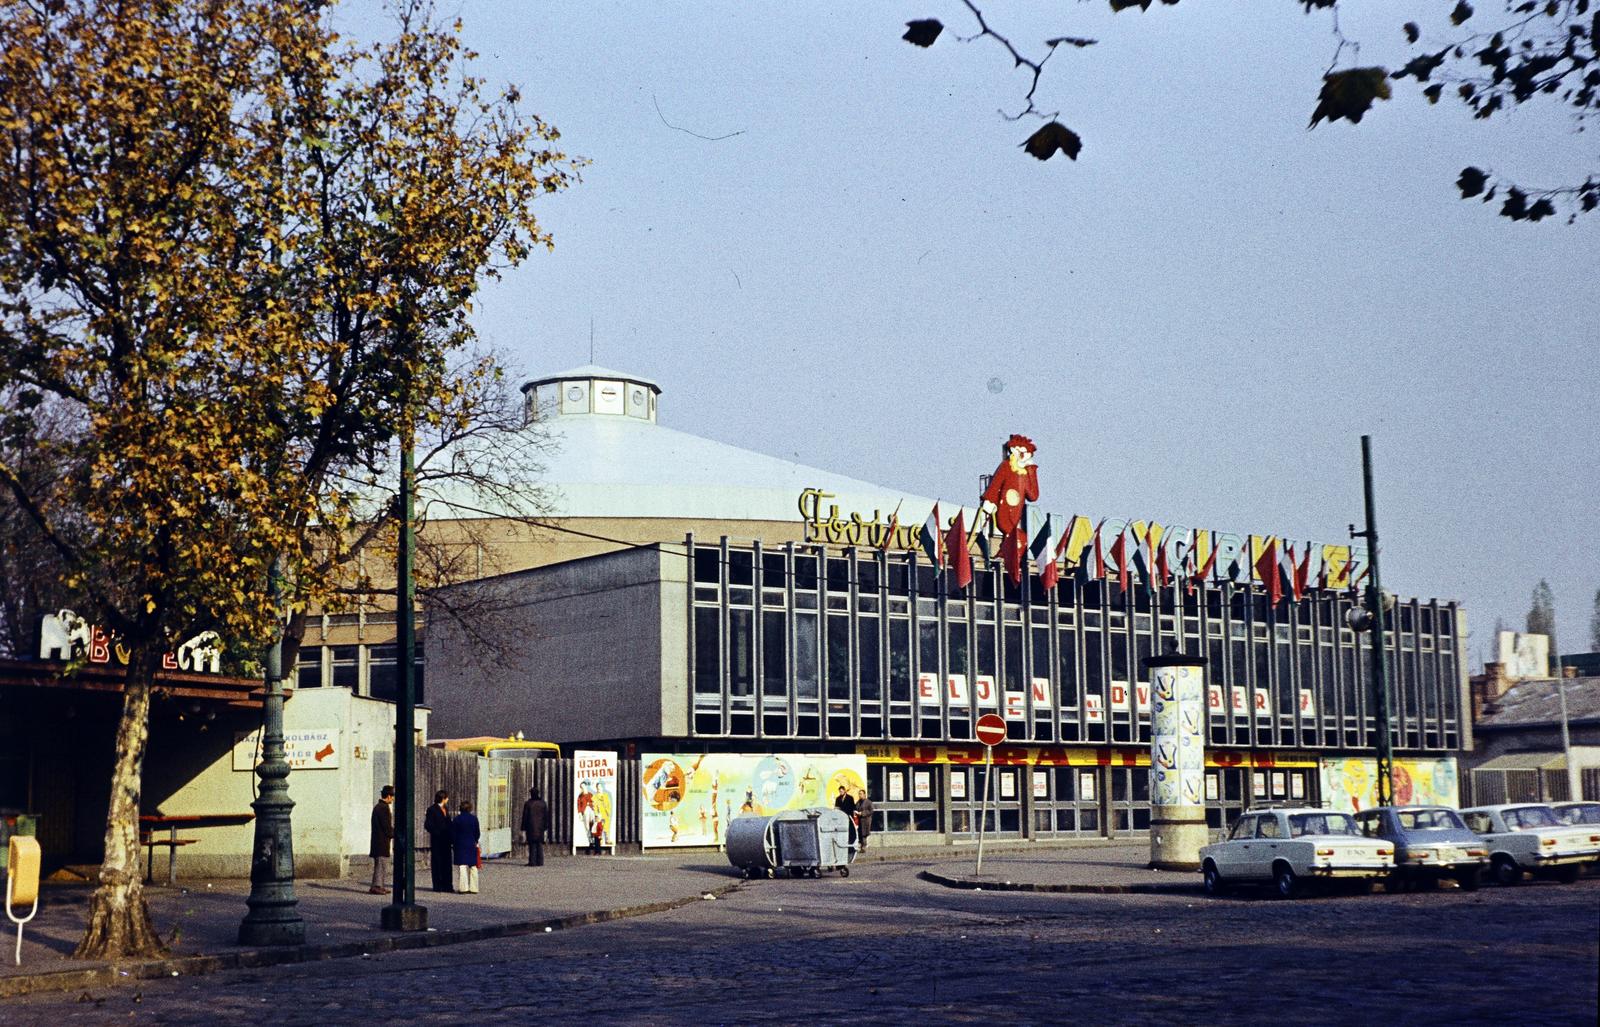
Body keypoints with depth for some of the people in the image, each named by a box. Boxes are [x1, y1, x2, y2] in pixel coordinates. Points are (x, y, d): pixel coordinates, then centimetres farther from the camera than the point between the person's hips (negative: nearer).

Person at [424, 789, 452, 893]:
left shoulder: (446, 809, 17)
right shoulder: (432, 809, -7)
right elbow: (427, 825, -12)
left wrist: (449, 835, 7)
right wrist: (437, 833, -15)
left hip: (446, 840, 7)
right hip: (437, 841, -7)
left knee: (446, 863, 8)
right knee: (437, 863, -3)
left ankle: (446, 885, 12)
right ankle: (437, 885, 1)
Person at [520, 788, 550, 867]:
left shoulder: (527, 804, -5)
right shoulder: (543, 804, 4)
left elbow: (525, 817, -4)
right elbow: (546, 817, 4)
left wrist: (523, 830, -1)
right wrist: (546, 829, 8)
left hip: (531, 827, -2)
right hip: (540, 827, 3)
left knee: (532, 845, 0)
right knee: (540, 845, 7)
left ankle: (532, 862, -4)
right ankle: (540, 862, 4)